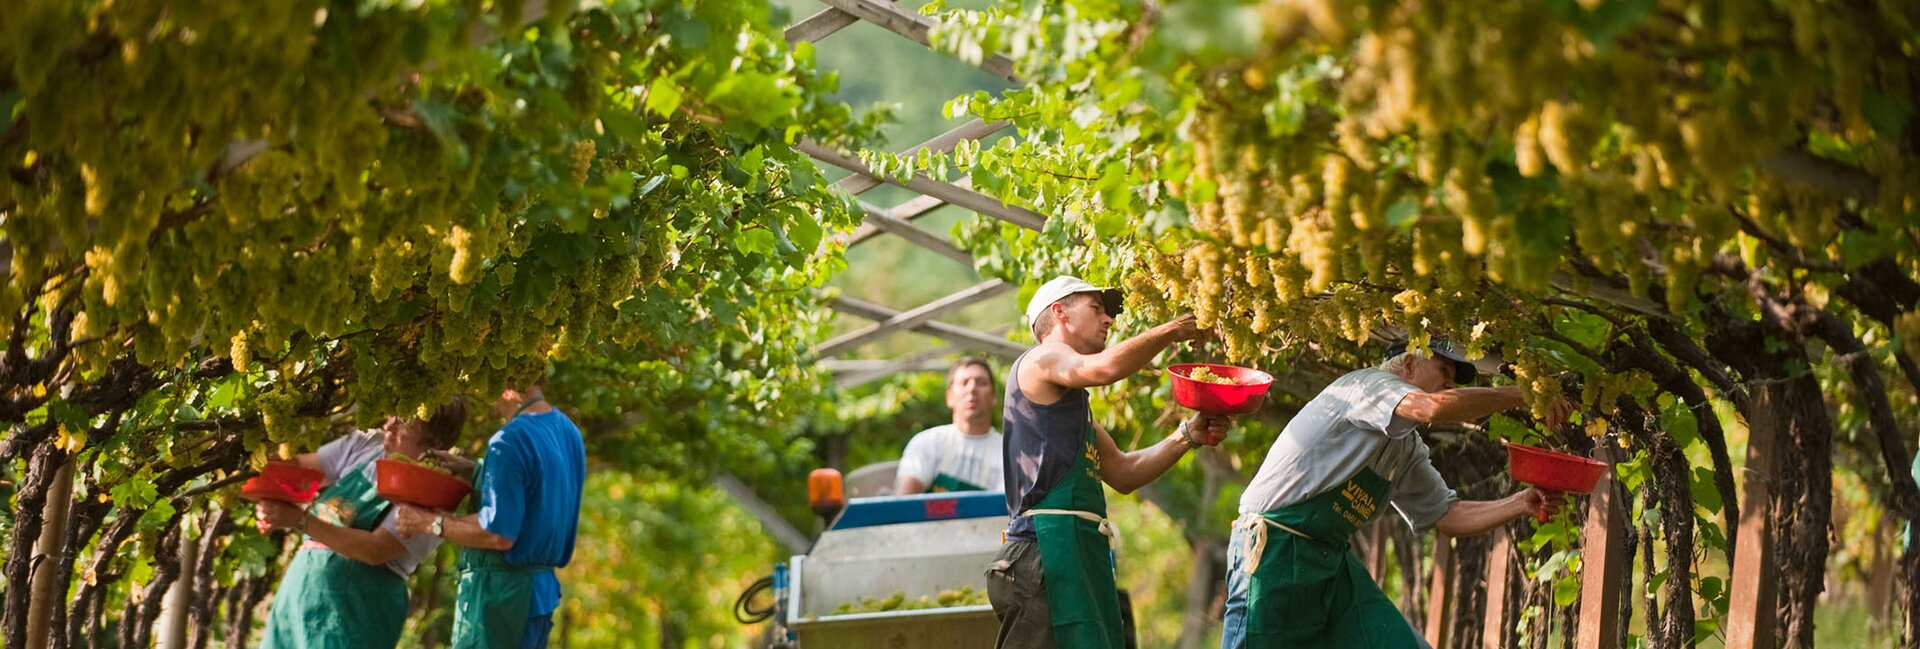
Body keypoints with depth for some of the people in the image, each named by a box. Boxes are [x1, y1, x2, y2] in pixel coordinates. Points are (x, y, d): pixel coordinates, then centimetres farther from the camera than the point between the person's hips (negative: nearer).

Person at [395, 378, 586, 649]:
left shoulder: (510, 441, -19)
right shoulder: (568, 431, 9)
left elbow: (498, 533, -22)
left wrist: (431, 523, -13)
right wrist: (474, 470, 14)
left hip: (500, 590, -9)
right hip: (543, 586, 9)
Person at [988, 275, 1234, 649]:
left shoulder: (1070, 400, 30)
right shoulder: (1040, 361, 1)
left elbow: (1122, 473, 26)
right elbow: (1105, 368, -20)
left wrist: (1188, 436, 14)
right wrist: (1171, 332, -7)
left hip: (1081, 553, 10)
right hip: (1048, 545, -10)